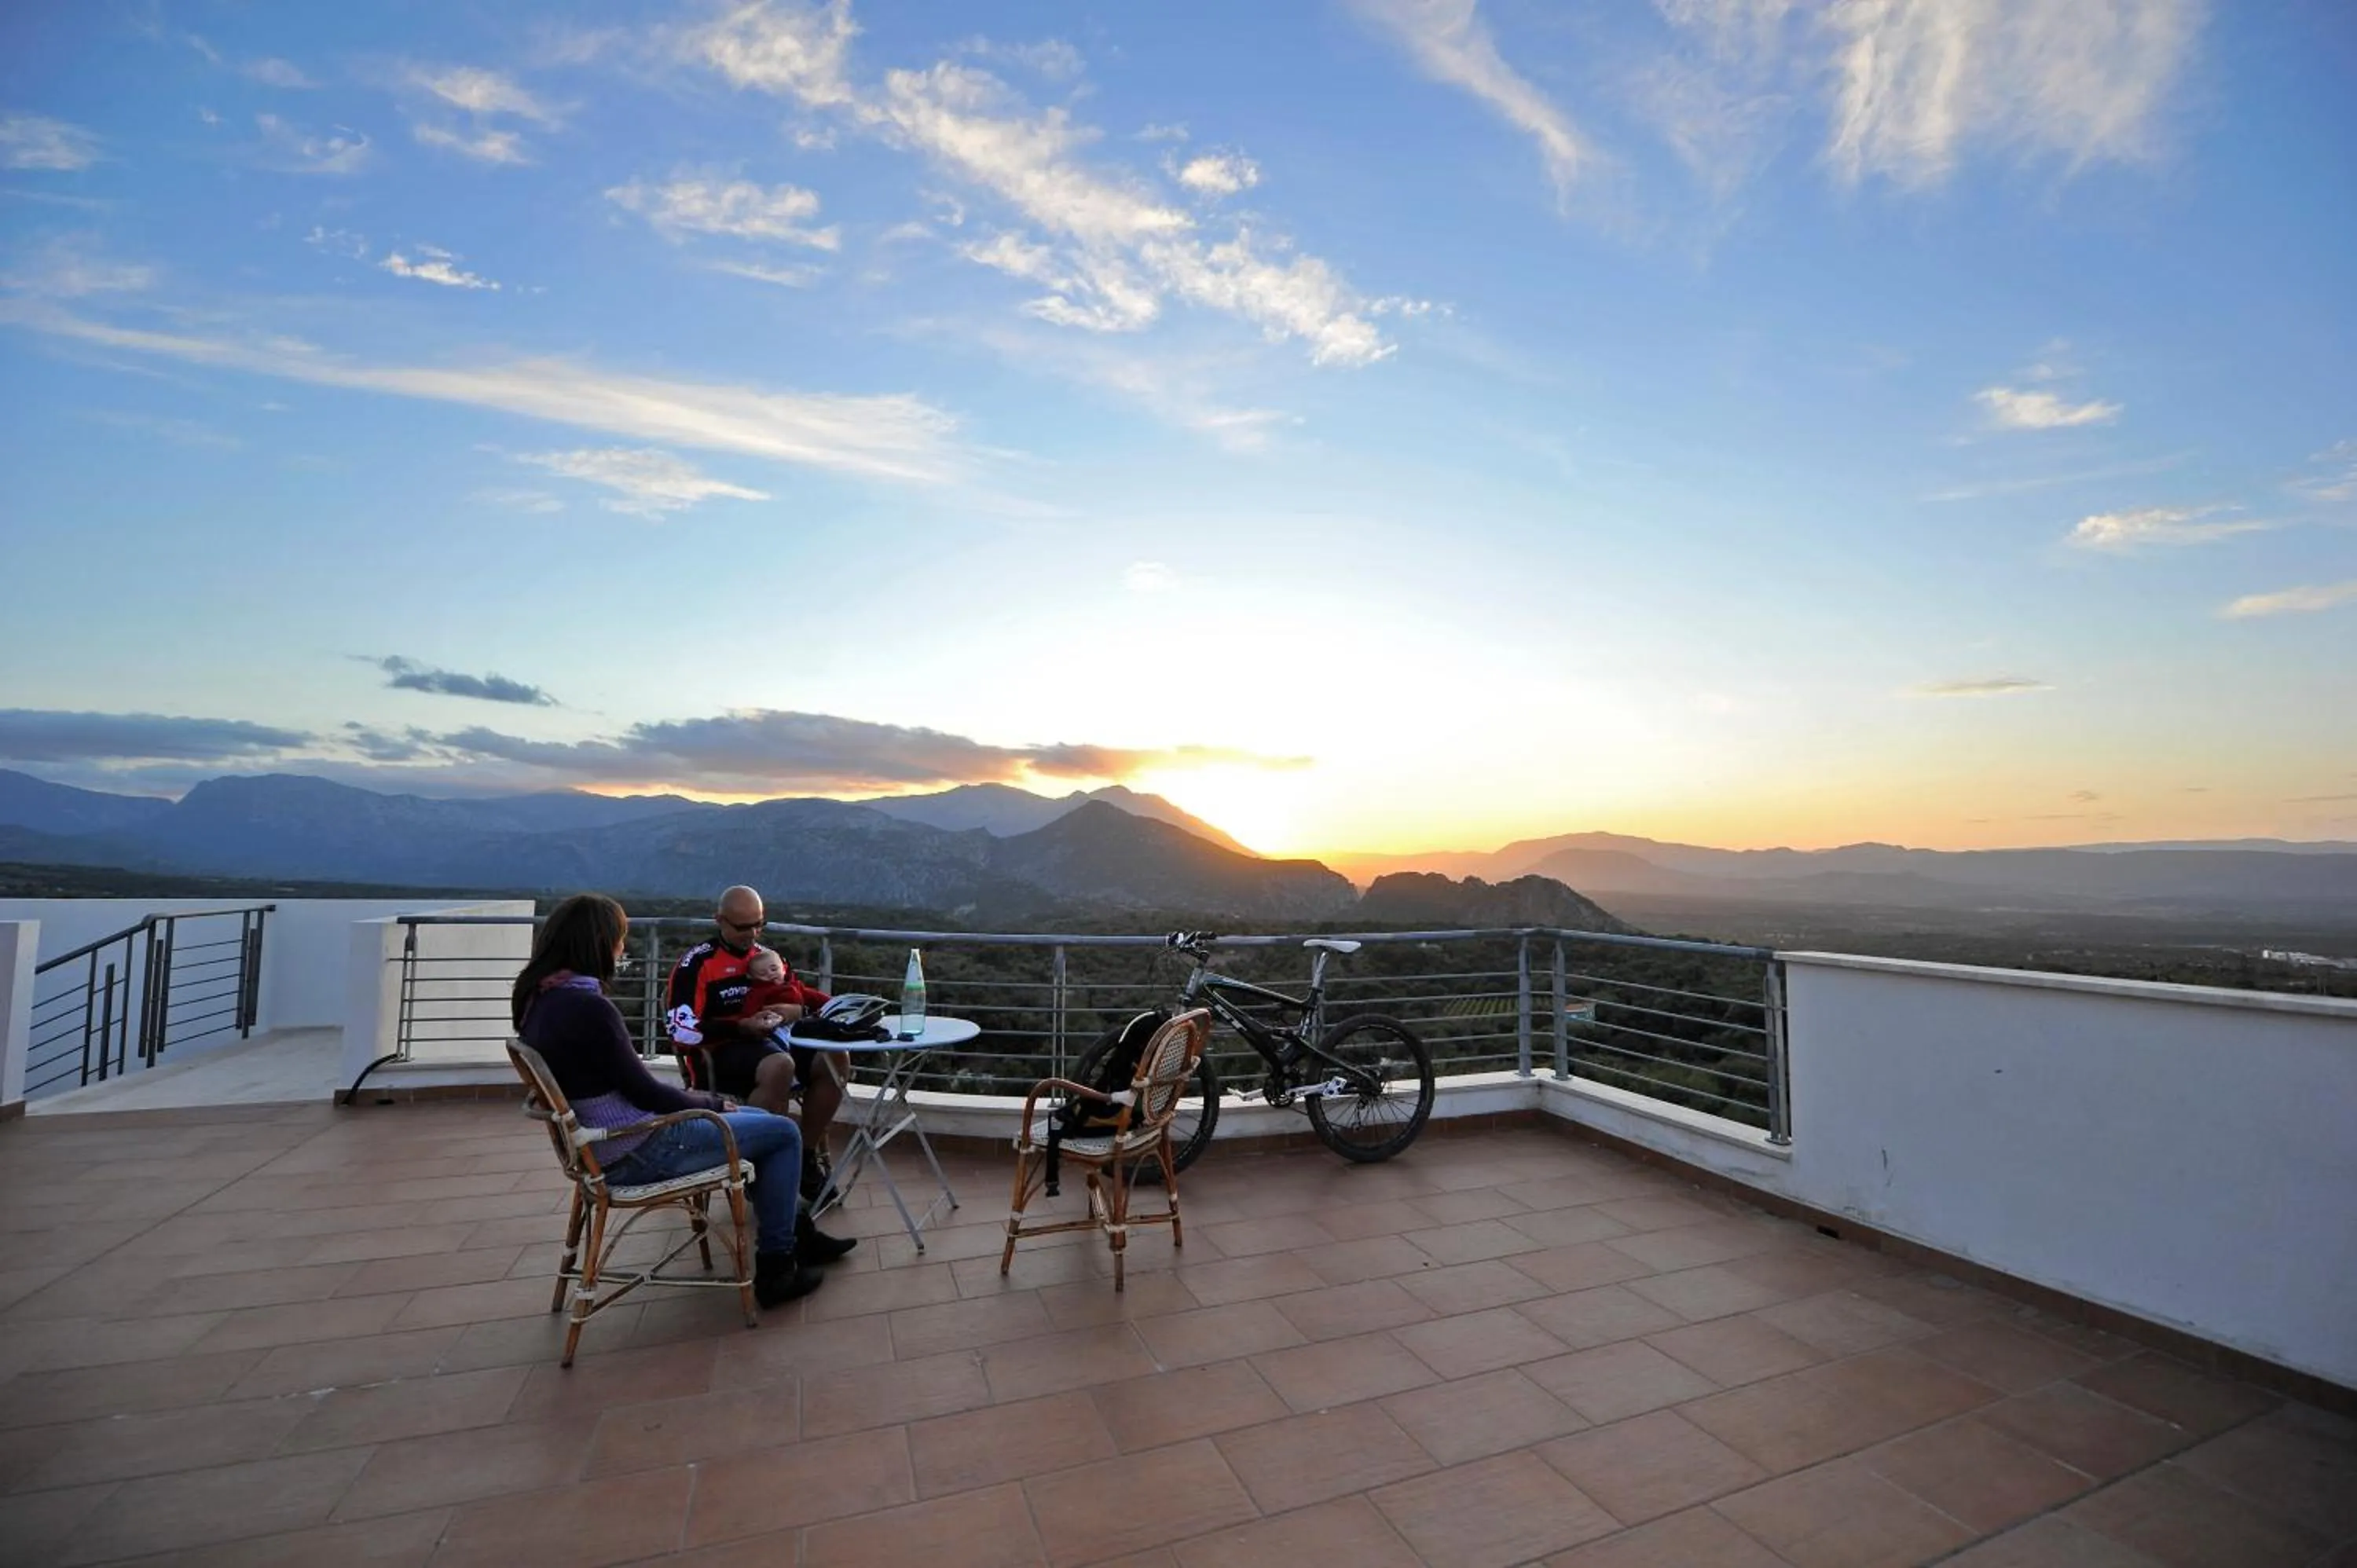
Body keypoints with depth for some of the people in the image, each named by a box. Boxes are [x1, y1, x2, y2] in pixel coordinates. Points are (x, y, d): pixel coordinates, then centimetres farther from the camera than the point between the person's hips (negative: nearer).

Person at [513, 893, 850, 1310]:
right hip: (636, 1154, -10)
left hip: (604, 1144, 10)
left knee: (760, 1119, 21)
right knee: (783, 1132, 1)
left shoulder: (539, 998, 2)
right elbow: (642, 1091, -20)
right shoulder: (587, 1006, -27)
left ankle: (797, 1235, 30)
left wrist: (683, 1096, 8)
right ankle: (775, 1267, 9)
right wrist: (712, 1103, -4)